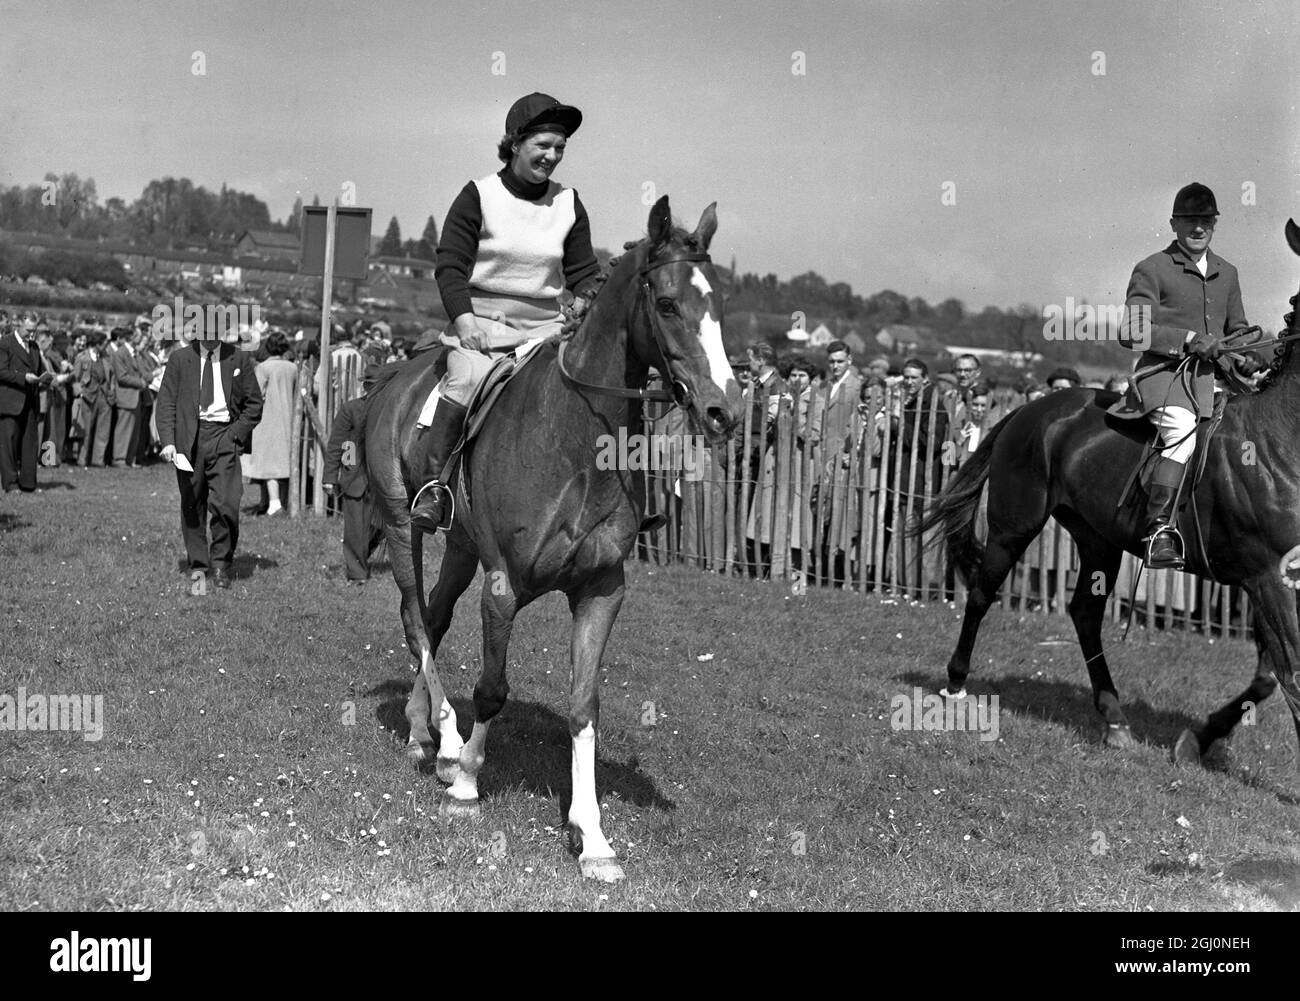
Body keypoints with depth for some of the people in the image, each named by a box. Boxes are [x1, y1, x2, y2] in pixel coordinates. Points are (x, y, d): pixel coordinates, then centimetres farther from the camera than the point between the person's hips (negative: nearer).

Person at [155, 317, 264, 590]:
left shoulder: (239, 359, 7)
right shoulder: (179, 358, 6)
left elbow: (254, 403, 11)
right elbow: (165, 402, 4)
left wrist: (237, 433, -3)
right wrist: (167, 441, -8)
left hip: (224, 436, -1)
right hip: (188, 438, 1)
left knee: (226, 504, -12)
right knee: (192, 504, 6)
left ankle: (221, 562, 6)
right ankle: (198, 566, 18)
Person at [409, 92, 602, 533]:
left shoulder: (569, 203, 11)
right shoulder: (479, 195, 0)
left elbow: (584, 271, 16)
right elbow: (450, 264, -3)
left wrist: (586, 302, -5)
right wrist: (463, 316, -16)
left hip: (546, 324, 4)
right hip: (483, 320, -4)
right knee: (466, 381, -29)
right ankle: (432, 481, -22)